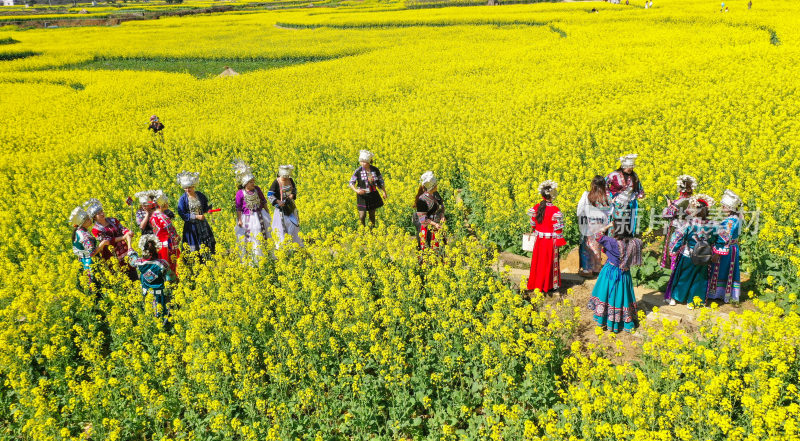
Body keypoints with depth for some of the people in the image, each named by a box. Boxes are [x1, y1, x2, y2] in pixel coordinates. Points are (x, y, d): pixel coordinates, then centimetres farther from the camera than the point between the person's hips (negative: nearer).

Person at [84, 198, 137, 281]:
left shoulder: (113, 220, 7)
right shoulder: (95, 229, -4)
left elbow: (124, 230, -3)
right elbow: (108, 240, -12)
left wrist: (129, 247, -18)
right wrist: (123, 237, -17)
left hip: (126, 251, 4)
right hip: (115, 256, -4)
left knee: (134, 274, 3)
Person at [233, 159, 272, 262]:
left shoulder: (257, 189, 1)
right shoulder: (240, 193, -10)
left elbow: (263, 201, 12)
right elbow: (238, 208, -7)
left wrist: (267, 213, 14)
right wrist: (239, 220, -10)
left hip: (258, 216, 3)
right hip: (246, 218, -3)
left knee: (258, 238, 5)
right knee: (245, 239, 3)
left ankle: (258, 259, 15)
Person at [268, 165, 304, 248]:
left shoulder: (290, 180, -1)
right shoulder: (276, 182, -15)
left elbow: (294, 189, 16)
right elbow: (269, 195, -14)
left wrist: (293, 194, -6)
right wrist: (277, 201, -27)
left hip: (290, 207, 5)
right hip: (281, 208, -5)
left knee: (294, 225, 14)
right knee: (281, 226, -2)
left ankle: (297, 245, 29)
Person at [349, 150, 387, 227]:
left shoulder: (375, 170, -4)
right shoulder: (358, 171, -12)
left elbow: (380, 182, 10)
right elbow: (351, 183, -7)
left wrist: (384, 192, 0)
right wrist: (356, 190, -25)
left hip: (373, 195, 2)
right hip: (362, 196, -2)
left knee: (372, 214, 13)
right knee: (362, 216, -6)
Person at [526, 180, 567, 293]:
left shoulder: (536, 207, -4)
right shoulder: (555, 210, -19)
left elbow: (533, 224, 6)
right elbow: (557, 228, -15)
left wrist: (532, 233, 22)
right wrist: (559, 242, -6)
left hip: (539, 241, 5)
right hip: (550, 242, -5)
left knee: (538, 261, 17)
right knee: (549, 262, 9)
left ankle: (535, 284, 27)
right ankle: (548, 286, 19)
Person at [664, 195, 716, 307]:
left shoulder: (690, 224, -21)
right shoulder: (710, 226, -9)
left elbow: (678, 236, -17)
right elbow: (711, 241, 4)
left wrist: (674, 249, -5)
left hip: (687, 257, -2)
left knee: (682, 276, 16)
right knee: (698, 278, 17)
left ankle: (674, 298, 28)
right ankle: (692, 301, 24)